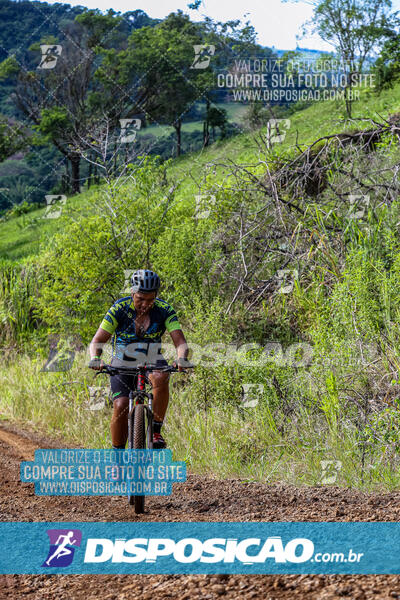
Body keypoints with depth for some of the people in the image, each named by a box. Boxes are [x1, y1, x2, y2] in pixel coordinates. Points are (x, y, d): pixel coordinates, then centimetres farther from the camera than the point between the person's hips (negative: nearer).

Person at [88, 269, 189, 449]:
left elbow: (180, 342, -21)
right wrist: (95, 358, -40)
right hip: (123, 364, -1)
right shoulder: (119, 308, -18)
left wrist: (181, 358, -43)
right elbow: (97, 341, -18)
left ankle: (156, 432, -22)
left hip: (152, 360, 1)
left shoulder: (164, 310, -16)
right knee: (121, 406, -21)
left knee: (161, 377, -33)